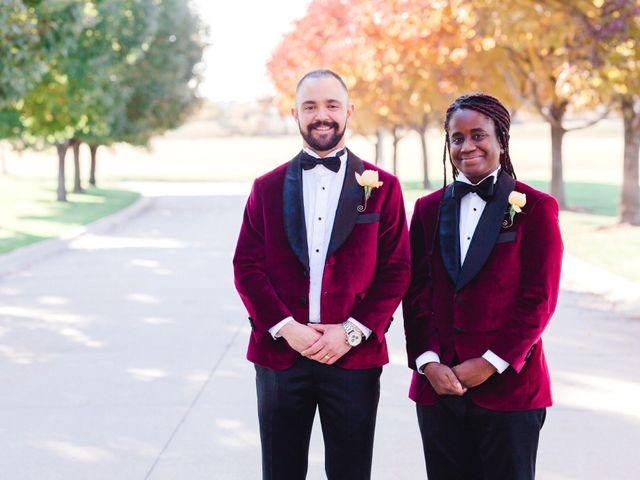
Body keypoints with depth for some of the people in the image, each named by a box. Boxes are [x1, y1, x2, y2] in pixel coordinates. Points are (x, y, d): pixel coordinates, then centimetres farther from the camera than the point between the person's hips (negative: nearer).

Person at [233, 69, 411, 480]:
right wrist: (285, 328, -11)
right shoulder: (267, 188, 9)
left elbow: (397, 270, 0)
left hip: (354, 357, -1)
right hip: (280, 354, 1)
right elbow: (247, 267, 3)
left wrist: (352, 332, -11)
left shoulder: (382, 187, 4)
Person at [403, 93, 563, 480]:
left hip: (509, 386, -3)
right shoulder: (429, 208, 11)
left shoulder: (536, 208, -1)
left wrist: (492, 363, -12)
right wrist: (427, 361, -6)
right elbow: (417, 293, 7)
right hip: (438, 385, 3)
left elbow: (539, 299, -6)